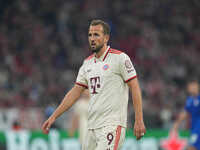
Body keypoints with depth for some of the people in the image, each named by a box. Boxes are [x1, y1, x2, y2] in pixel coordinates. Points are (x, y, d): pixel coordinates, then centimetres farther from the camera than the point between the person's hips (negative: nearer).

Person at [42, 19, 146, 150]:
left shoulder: (120, 58, -5)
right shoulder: (88, 63, 15)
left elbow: (135, 88, -7)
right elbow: (75, 92, 17)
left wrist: (139, 121, -13)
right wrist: (54, 117, 11)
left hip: (112, 125, -7)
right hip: (92, 126, 7)